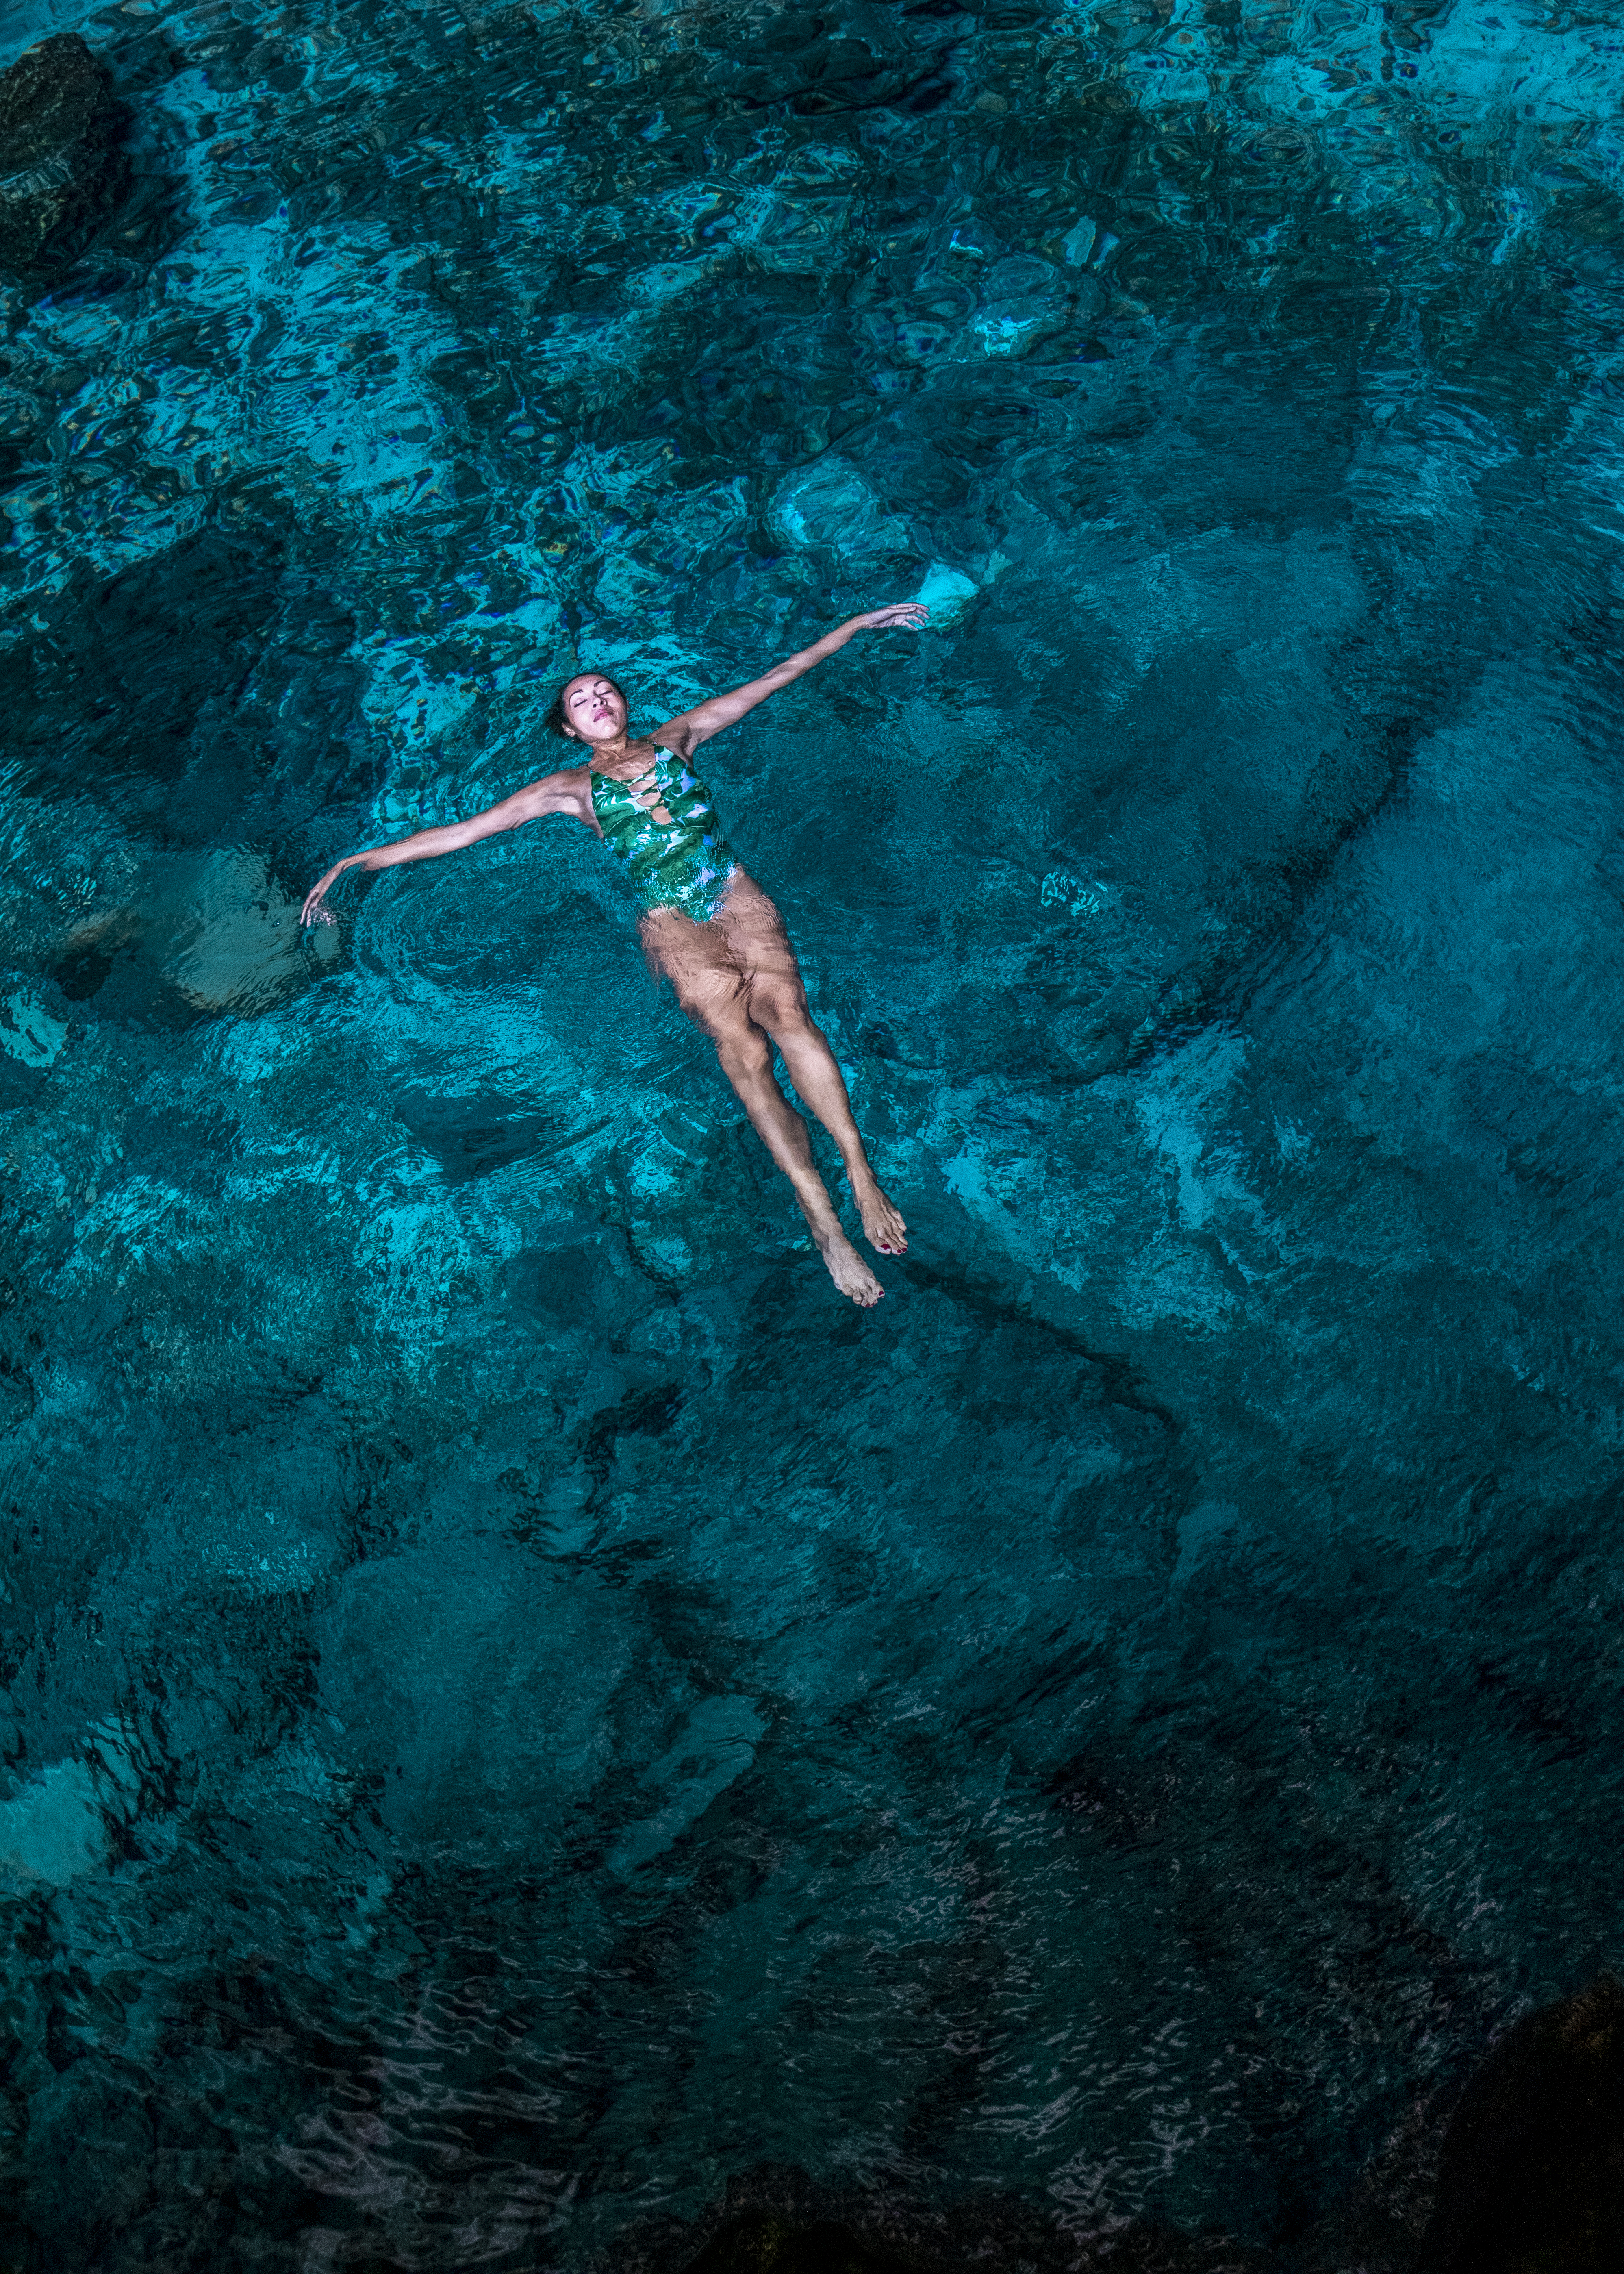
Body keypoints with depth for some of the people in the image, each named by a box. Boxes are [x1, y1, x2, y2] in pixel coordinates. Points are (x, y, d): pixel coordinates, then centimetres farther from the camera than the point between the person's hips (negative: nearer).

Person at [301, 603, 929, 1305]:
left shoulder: (674, 740, 22)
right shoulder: (571, 787, 18)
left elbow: (778, 675, 25)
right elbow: (462, 831, 16)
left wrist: (856, 624, 27)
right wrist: (357, 861, 10)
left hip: (734, 891, 2)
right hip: (671, 920, -2)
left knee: (784, 1006, -28)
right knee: (742, 1046, -26)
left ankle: (862, 1177, -33)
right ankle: (821, 1218, -34)